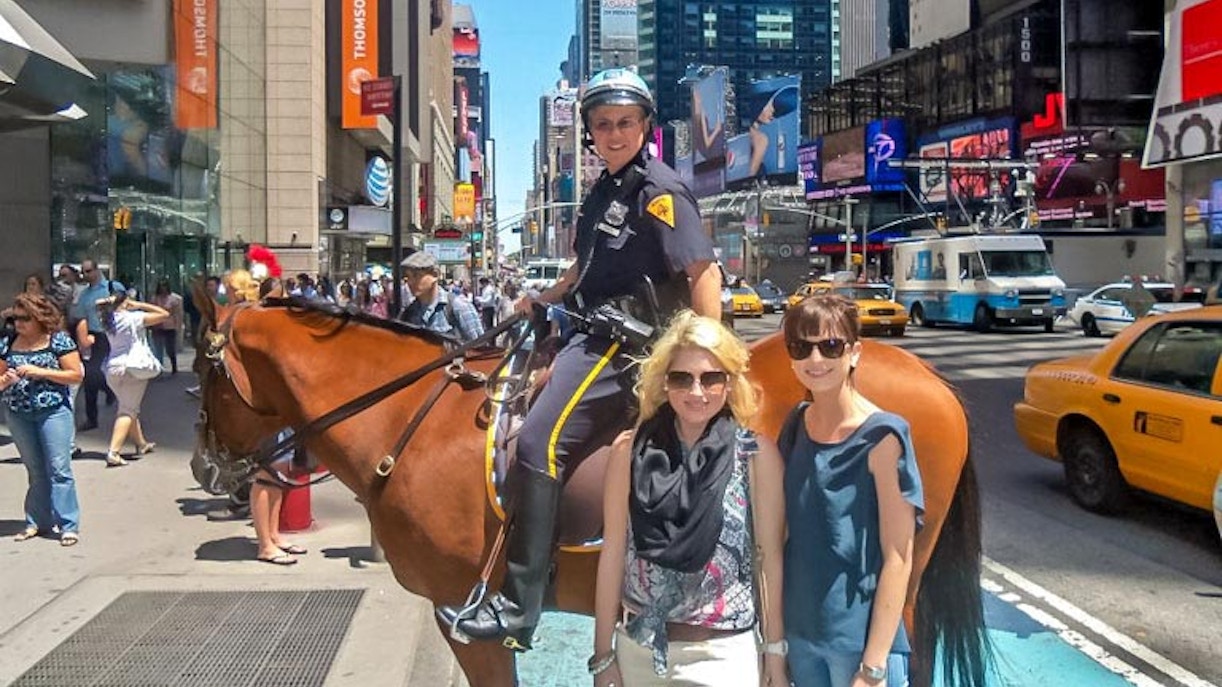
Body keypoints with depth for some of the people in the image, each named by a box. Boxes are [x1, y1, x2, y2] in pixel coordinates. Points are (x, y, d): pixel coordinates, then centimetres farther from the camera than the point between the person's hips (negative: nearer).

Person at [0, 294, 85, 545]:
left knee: (59, 469, -6)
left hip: (53, 411, -4)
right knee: (35, 471, 13)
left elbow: (77, 374, -9)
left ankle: (69, 525, -3)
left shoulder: (58, 340, -6)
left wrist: (40, 372, -17)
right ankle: (37, 522, 22)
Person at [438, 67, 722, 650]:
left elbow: (704, 272, -17)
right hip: (595, 333, 11)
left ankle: (515, 610, -22)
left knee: (537, 442, -24)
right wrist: (540, 300, 23)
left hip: (624, 340, -11)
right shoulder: (604, 191, 18)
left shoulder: (660, 190, -10)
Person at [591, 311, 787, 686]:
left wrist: (776, 656, -2)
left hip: (723, 652, -1)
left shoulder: (757, 454, -8)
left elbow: (771, 557, -4)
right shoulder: (631, 450, -5)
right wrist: (603, 654, 2)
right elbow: (613, 553, -1)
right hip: (638, 646, 2)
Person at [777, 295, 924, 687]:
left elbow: (898, 559, -15)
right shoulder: (795, 425, 1)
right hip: (799, 634, 5)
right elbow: (788, 532, 8)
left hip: (861, 641, -5)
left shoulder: (882, 438, -16)